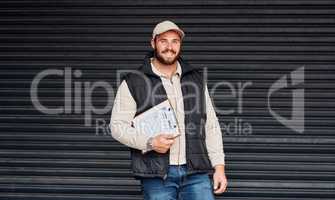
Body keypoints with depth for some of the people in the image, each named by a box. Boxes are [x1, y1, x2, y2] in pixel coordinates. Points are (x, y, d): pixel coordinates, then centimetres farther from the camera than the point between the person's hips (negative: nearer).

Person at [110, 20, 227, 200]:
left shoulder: (196, 80, 13)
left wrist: (219, 167, 6)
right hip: (156, 176, -2)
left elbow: (211, 126, 13)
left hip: (196, 173, 3)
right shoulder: (133, 83, 3)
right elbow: (117, 126, -1)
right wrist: (150, 142, -15)